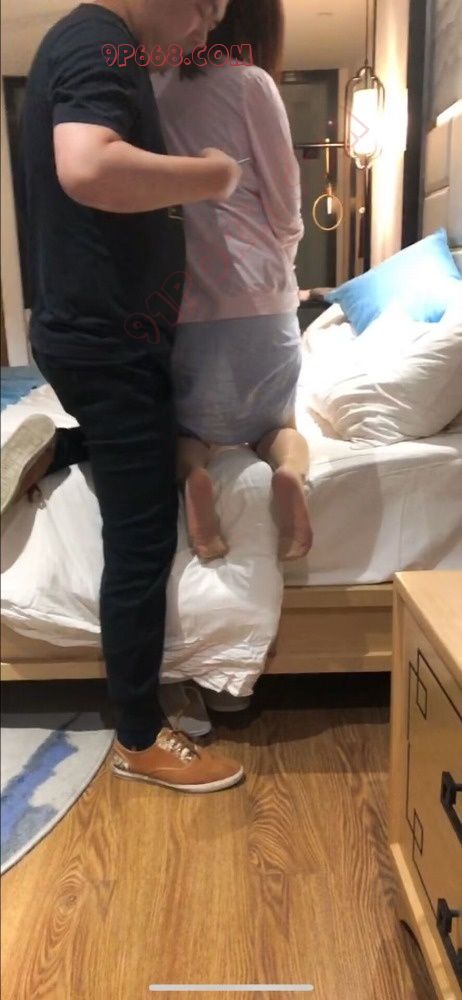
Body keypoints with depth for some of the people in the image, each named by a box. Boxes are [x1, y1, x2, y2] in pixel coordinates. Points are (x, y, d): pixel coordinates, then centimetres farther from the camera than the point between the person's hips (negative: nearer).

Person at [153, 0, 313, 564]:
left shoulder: (152, 87, 10)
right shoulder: (251, 83, -3)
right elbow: (285, 205, -1)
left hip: (178, 299, 3)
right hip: (260, 298, -2)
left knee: (189, 426, 22)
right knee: (277, 422, 20)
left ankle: (189, 471, -13)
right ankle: (290, 469, -14)